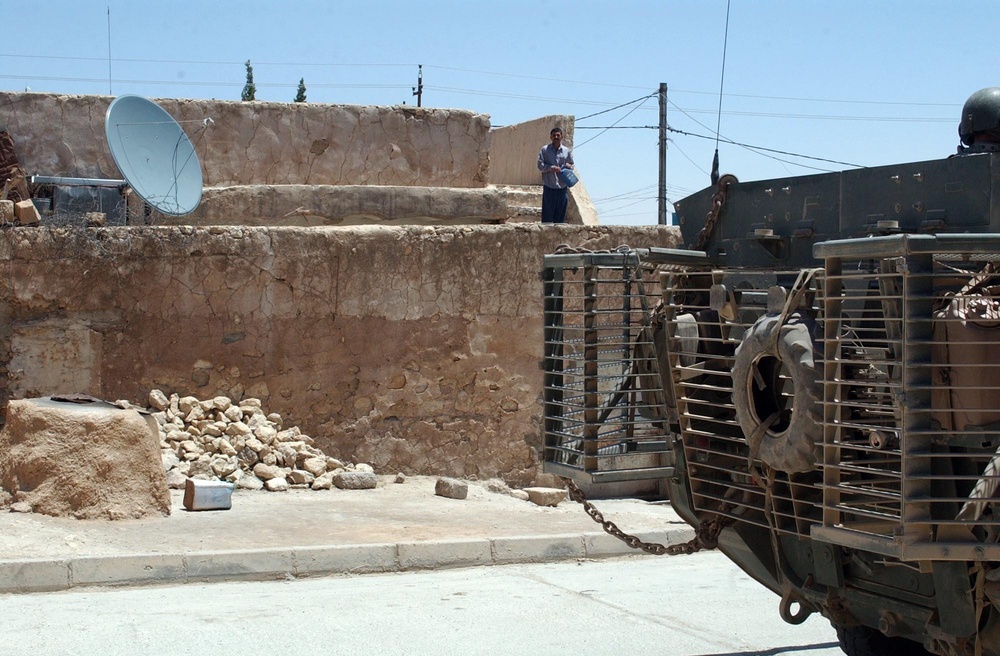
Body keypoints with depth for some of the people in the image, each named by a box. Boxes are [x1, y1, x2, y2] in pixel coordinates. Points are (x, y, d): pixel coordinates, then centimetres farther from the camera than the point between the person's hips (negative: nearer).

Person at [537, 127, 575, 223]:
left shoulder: (567, 151, 10)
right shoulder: (544, 150, 3)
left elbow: (572, 166, 15)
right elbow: (540, 165, 0)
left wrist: (569, 166, -9)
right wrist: (551, 168, -16)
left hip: (562, 187, 2)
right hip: (549, 186, -2)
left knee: (560, 212, 5)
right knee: (547, 212, -2)